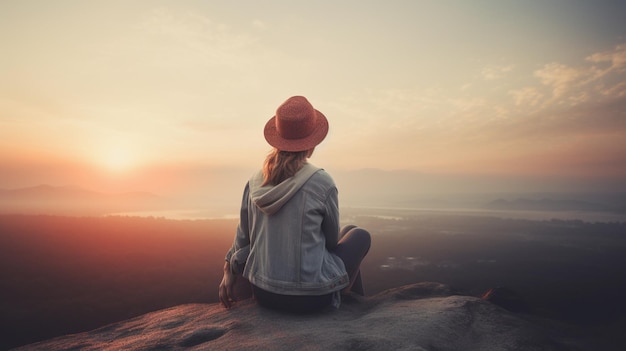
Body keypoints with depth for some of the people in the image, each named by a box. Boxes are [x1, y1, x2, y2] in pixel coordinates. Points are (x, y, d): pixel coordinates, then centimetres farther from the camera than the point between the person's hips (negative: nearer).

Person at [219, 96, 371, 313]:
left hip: (263, 293, 5)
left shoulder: (256, 181, -3)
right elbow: (332, 239, 0)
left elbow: (243, 236, 6)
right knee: (359, 235, 17)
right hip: (310, 298, -5)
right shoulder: (322, 182, -16)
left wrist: (230, 272, 22)